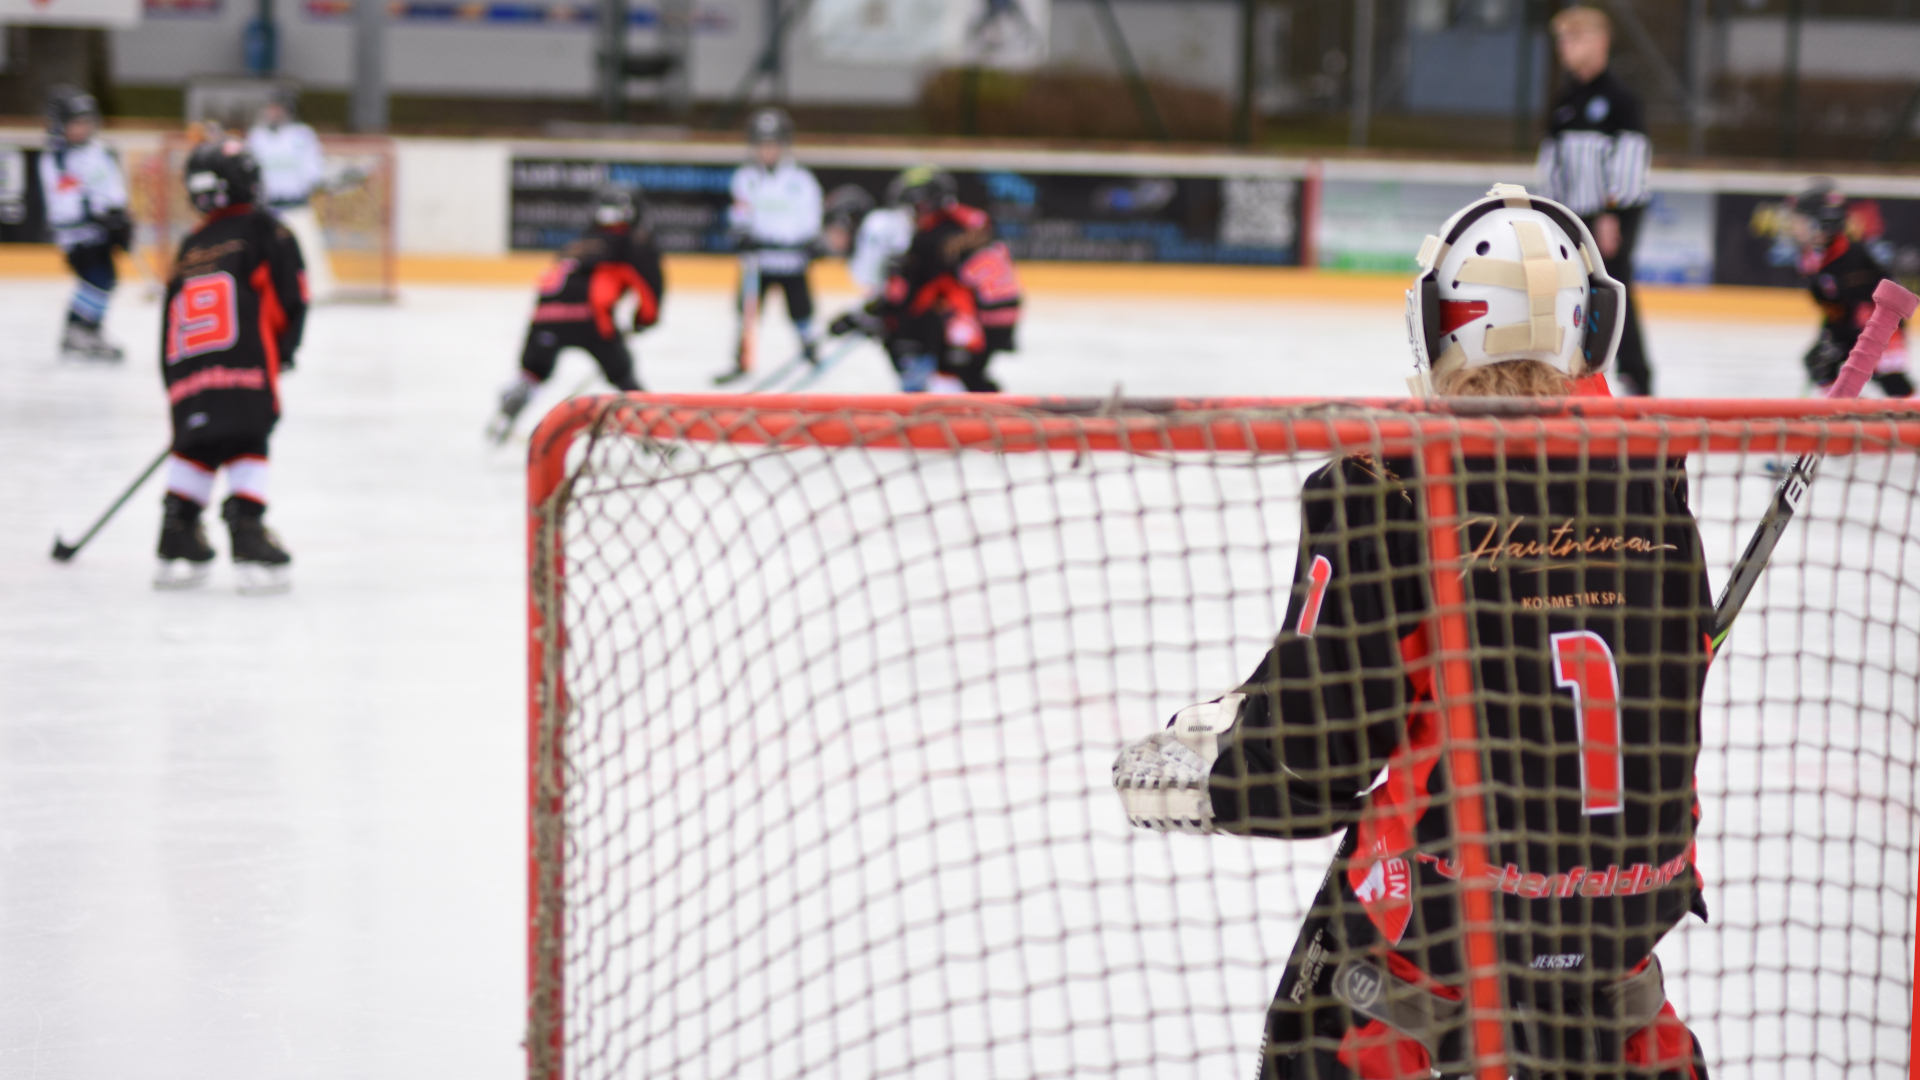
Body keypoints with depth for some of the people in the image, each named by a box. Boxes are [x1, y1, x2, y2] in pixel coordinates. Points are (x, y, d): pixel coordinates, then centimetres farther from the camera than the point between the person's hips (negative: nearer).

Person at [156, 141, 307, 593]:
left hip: (188, 373, 5)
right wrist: (283, 352, 14)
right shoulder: (263, 230, 6)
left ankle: (178, 540, 15)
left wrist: (175, 386, 25)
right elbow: (291, 298, 0)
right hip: (245, 368, -5)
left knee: (194, 450, 16)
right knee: (246, 452, -4)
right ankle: (248, 539, -13)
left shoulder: (190, 248, 21)